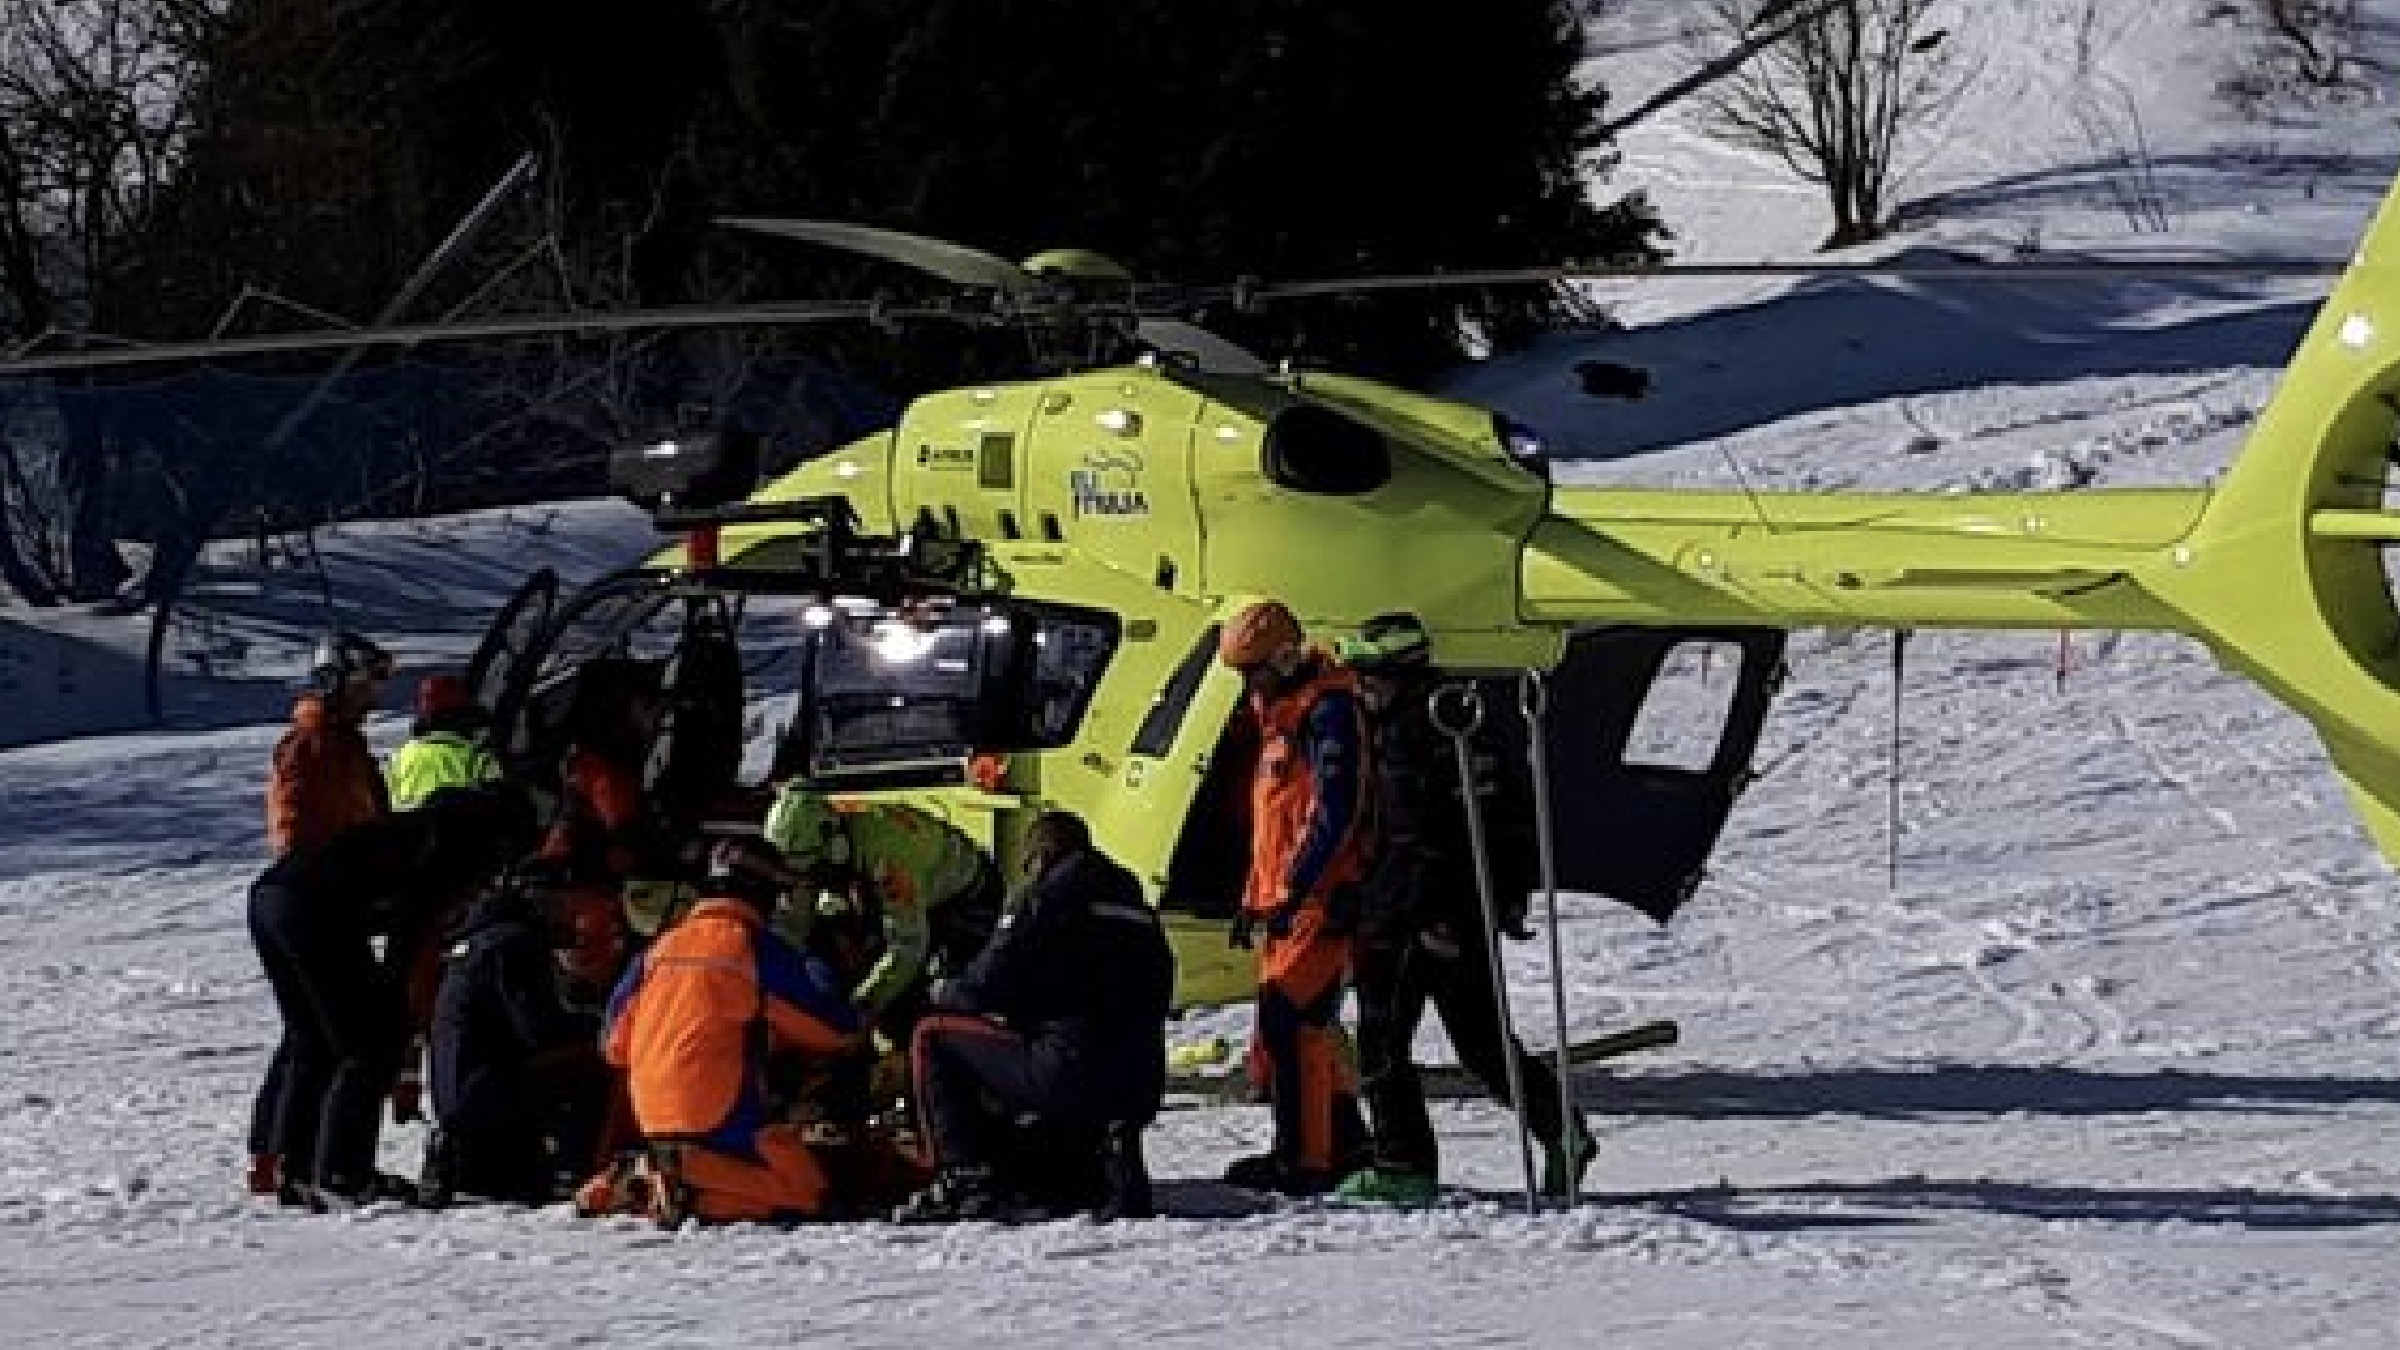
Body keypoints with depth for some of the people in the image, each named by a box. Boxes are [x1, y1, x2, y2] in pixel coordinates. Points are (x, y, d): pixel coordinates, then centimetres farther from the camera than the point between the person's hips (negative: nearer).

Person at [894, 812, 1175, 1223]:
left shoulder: (1049, 895, -1)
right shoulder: (1135, 903, 21)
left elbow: (990, 982, -6)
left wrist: (945, 993, 18)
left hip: (1069, 1075, -8)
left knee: (933, 1038, 6)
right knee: (1029, 1166, 31)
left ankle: (967, 1175, -6)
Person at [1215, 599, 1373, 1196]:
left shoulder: (1330, 711, -12)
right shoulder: (1281, 717, 20)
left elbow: (1335, 815, -21)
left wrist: (1291, 894, -23)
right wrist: (1254, 900, 24)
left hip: (1322, 899, -10)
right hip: (1285, 902, 10)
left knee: (1287, 1019, -14)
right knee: (1305, 1025, 13)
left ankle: (1303, 1157, -15)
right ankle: (1342, 1141, 22)